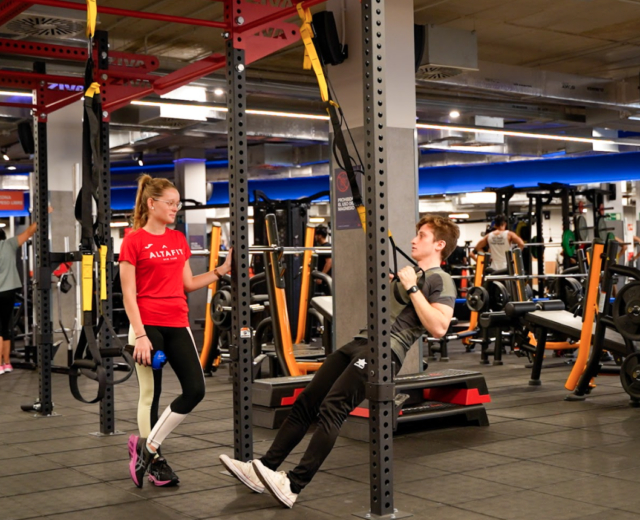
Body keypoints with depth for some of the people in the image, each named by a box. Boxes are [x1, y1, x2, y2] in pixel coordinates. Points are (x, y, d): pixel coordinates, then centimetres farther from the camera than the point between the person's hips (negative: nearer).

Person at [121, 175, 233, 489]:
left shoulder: (178, 239, 12)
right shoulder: (134, 241, -6)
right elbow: (128, 294, -9)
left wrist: (221, 270, 7)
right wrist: (140, 335, -15)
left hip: (177, 324, 6)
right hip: (148, 325, -6)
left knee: (195, 389, 0)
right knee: (151, 394, 3)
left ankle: (147, 445, 11)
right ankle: (154, 460, 18)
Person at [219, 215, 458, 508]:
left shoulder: (441, 281, -2)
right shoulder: (410, 273, 25)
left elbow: (438, 328, -17)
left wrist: (412, 288, -15)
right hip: (360, 342, 9)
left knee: (331, 410, -22)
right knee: (305, 403, 0)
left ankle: (293, 487, -26)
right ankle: (264, 469, 0)